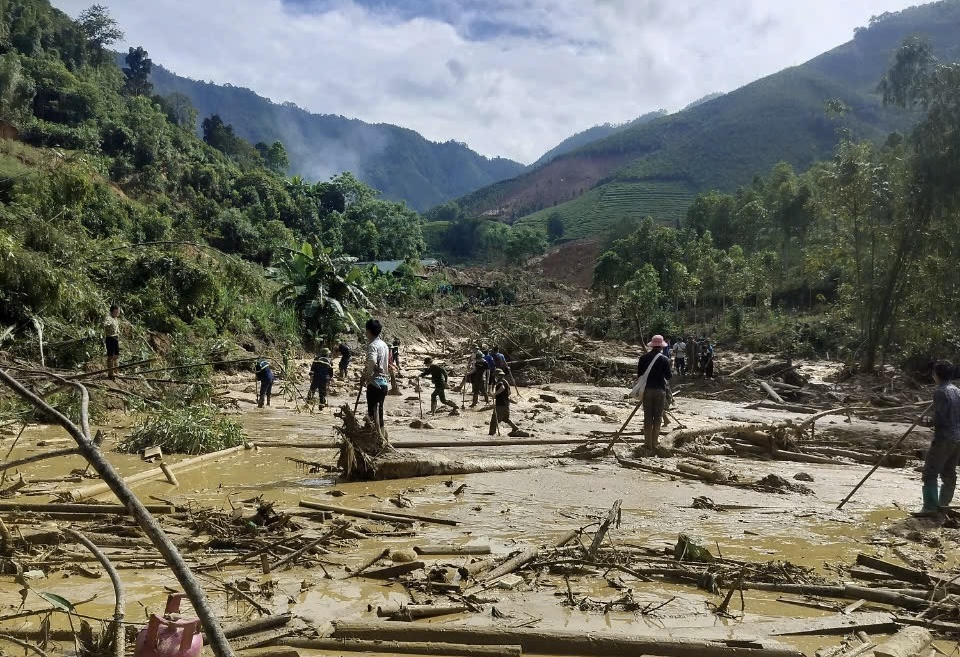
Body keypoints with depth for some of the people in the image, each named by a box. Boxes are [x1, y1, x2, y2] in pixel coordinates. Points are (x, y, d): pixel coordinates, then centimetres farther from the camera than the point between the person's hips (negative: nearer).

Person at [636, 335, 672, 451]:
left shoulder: (643, 358, 0)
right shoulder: (665, 359, -7)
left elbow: (639, 375, 3)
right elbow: (668, 377, -3)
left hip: (646, 390, 2)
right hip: (660, 390, -2)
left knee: (647, 418, 8)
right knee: (658, 418, 7)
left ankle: (648, 446, 8)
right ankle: (654, 445, 6)